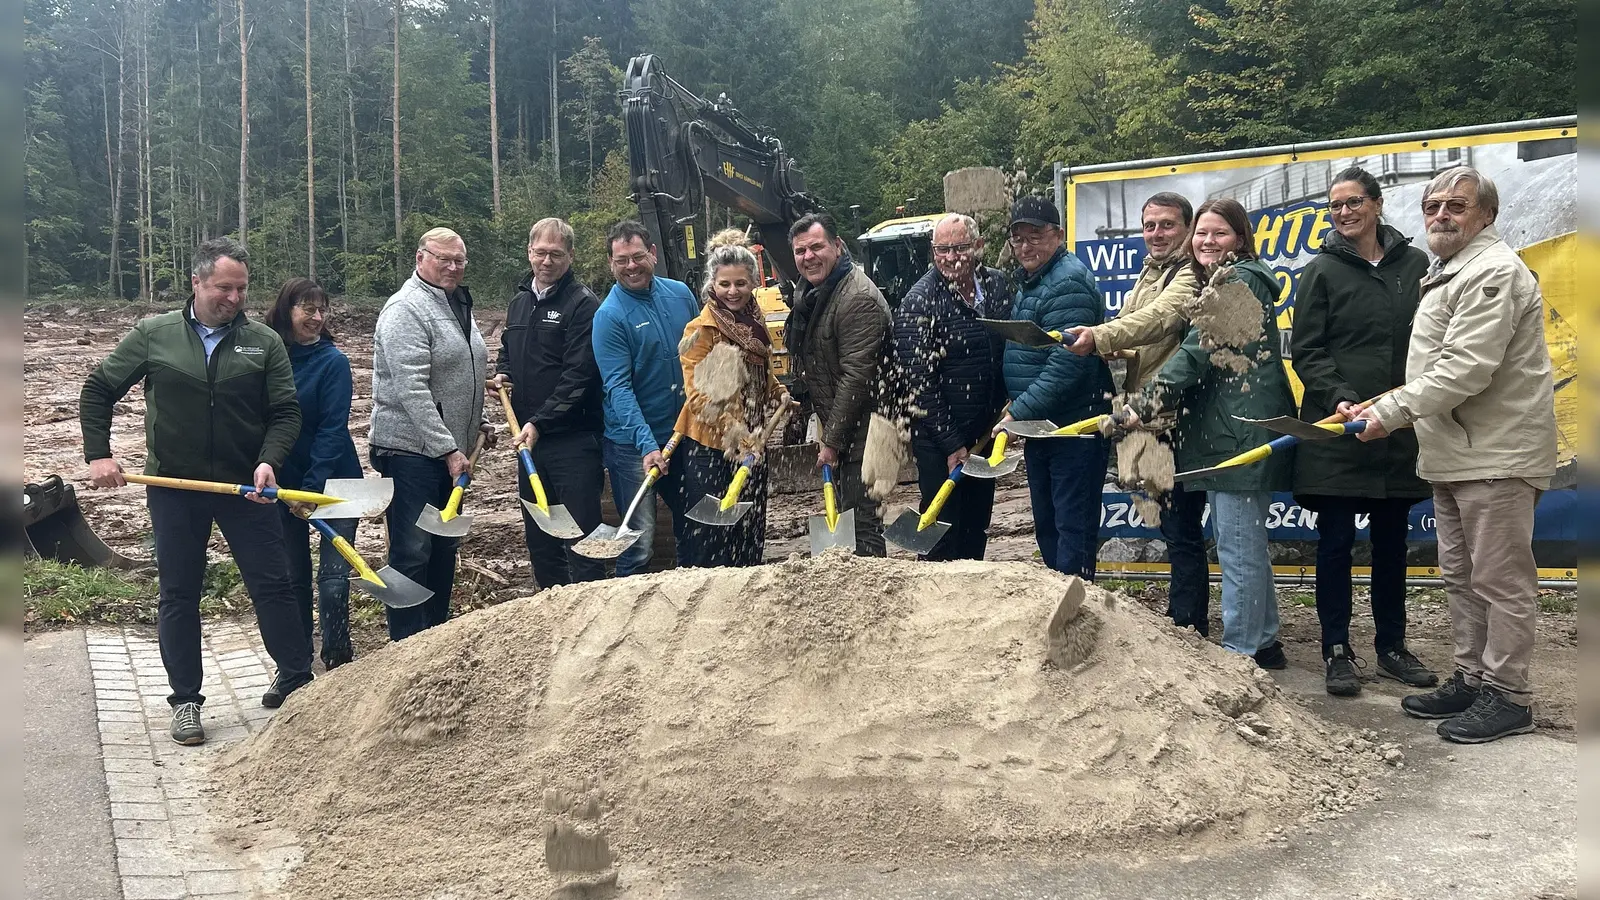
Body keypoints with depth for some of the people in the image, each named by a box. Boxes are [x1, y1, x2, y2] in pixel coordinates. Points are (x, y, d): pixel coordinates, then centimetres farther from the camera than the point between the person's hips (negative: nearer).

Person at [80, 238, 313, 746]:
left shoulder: (264, 343, 0)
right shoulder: (154, 336, 0)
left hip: (246, 488, 0)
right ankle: (185, 700, 18)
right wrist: (98, 454, -1)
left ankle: (296, 682, 17)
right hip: (174, 490, 0)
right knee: (179, 596, 7)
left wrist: (269, 461, -18)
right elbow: (98, 390, 8)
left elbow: (285, 412, -1)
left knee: (272, 585, 2)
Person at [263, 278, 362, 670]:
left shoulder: (333, 361, -10)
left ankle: (338, 663, 10)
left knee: (333, 579, -5)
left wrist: (311, 488, -19)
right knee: (293, 579, 12)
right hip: (281, 485, 4)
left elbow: (332, 429, -14)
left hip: (332, 483, -3)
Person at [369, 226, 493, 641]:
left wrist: (478, 422, 22)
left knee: (444, 548, 16)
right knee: (413, 552, -5)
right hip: (410, 450, -9)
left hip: (449, 450, 9)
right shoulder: (406, 309, -15)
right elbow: (412, 389, -23)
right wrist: (448, 449, -24)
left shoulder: (459, 304, 15)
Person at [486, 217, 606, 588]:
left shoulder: (583, 304, -10)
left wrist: (539, 422, -20)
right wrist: (501, 376, 7)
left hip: (573, 441, -8)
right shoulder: (519, 303, 15)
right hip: (528, 436, 8)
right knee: (538, 535, 15)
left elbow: (578, 375, -17)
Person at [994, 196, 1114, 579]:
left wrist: (1018, 414, -22)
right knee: (1046, 526, 17)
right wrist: (1017, 413, 14)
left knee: (1073, 527, -5)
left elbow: (1066, 365, -25)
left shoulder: (1068, 282, -17)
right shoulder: (1029, 282, 16)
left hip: (1075, 427, -10)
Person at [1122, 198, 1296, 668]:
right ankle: (1264, 641, 27)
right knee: (1246, 542, 17)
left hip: (1241, 431, -11)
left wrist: (1146, 401, -23)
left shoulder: (1242, 279, -11)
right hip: (1223, 429, 11)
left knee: (1238, 544, -5)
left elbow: (1198, 350, -20)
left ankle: (1239, 652, 1)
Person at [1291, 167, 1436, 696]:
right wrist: (1339, 399, -18)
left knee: (1391, 539, 12)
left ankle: (1391, 647, 24)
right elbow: (1305, 352, -4)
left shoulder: (1414, 265, 7)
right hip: (1336, 428, -3)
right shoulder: (1322, 271, 0)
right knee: (1336, 541, 1)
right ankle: (1337, 652, 10)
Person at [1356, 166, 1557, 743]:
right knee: (1461, 575, 16)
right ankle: (1471, 680, 26)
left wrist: (1392, 412, -20)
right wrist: (1387, 408, 15)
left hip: (1497, 456, -11)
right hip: (1455, 455, 11)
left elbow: (1465, 368, -24)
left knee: (1500, 579, -3)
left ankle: (1506, 696, 6)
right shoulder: (1449, 274, 19)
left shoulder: (1494, 272, -15)